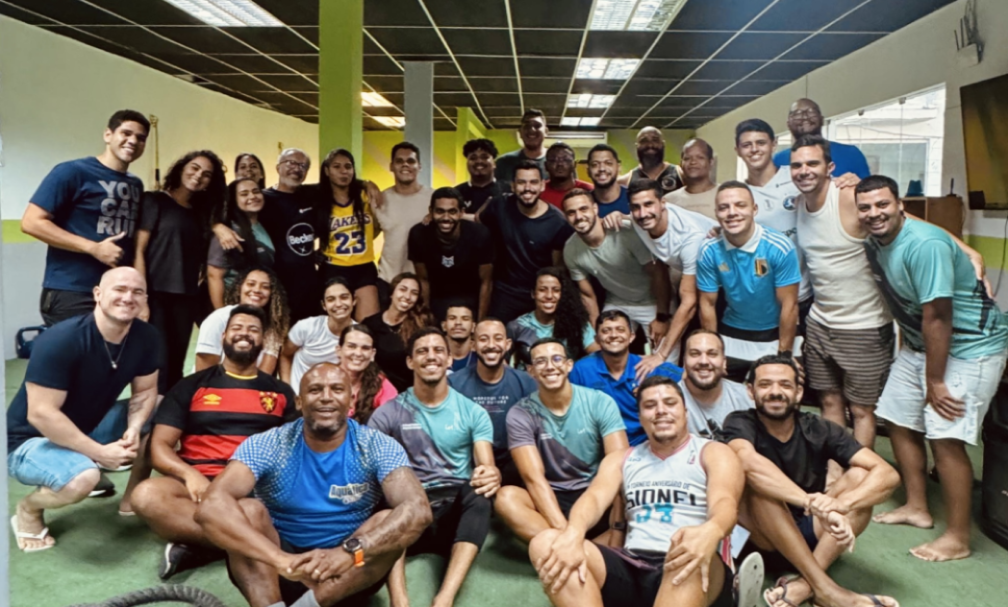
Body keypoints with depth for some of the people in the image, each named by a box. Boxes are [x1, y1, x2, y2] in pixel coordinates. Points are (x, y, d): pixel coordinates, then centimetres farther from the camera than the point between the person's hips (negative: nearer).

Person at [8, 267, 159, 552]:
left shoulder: (145, 337, -10)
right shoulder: (61, 341, -29)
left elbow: (144, 391, -2)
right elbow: (41, 414, -31)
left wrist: (133, 430, -24)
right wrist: (100, 452, -30)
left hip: (90, 427, 7)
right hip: (32, 440, -6)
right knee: (83, 477, -36)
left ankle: (133, 496, 9)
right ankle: (27, 509, -1)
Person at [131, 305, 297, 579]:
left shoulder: (281, 392, 17)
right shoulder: (192, 386, 14)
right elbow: (159, 446, 6)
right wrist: (190, 475, -15)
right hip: (201, 484, 0)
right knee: (147, 495, -33)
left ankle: (197, 546, -26)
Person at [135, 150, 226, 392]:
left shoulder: (200, 213, 16)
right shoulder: (155, 201, 0)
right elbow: (138, 250, -7)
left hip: (186, 299, 6)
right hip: (155, 294, -6)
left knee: (176, 366, 9)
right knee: (158, 364, -10)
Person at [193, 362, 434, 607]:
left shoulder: (379, 448, -10)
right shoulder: (266, 446, -11)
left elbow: (418, 511, -26)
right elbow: (210, 506, -28)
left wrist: (349, 552, -42)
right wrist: (282, 559, -42)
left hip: (348, 577, 0)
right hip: (279, 571, 0)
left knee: (389, 521, -26)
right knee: (246, 510, -25)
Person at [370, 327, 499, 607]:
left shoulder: (473, 412, 10)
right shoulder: (389, 413, 8)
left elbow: (487, 466, 0)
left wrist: (491, 476, -28)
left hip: (457, 507, 1)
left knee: (481, 491, -33)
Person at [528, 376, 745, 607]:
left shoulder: (714, 454, 10)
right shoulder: (621, 459, 21)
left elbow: (725, 502, -10)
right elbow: (595, 496, 2)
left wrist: (711, 532, -37)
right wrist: (573, 532, -24)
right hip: (631, 567, 4)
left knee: (689, 552, -41)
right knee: (545, 543, -21)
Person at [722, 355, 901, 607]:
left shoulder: (819, 430, -5)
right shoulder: (740, 423, -12)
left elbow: (888, 474, -16)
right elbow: (748, 463, -37)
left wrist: (841, 504, -36)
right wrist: (812, 503, -48)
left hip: (811, 533, 3)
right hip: (761, 536, -3)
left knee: (861, 475, -18)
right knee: (757, 481, -30)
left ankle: (803, 585, -31)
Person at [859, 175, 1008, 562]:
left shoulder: (925, 245, -27)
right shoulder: (874, 244, 0)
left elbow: (937, 318, -26)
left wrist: (935, 382, -21)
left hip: (971, 348, -9)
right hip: (921, 344, 9)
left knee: (945, 436, -13)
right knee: (899, 419, 12)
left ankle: (958, 539, 0)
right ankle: (916, 508, 29)